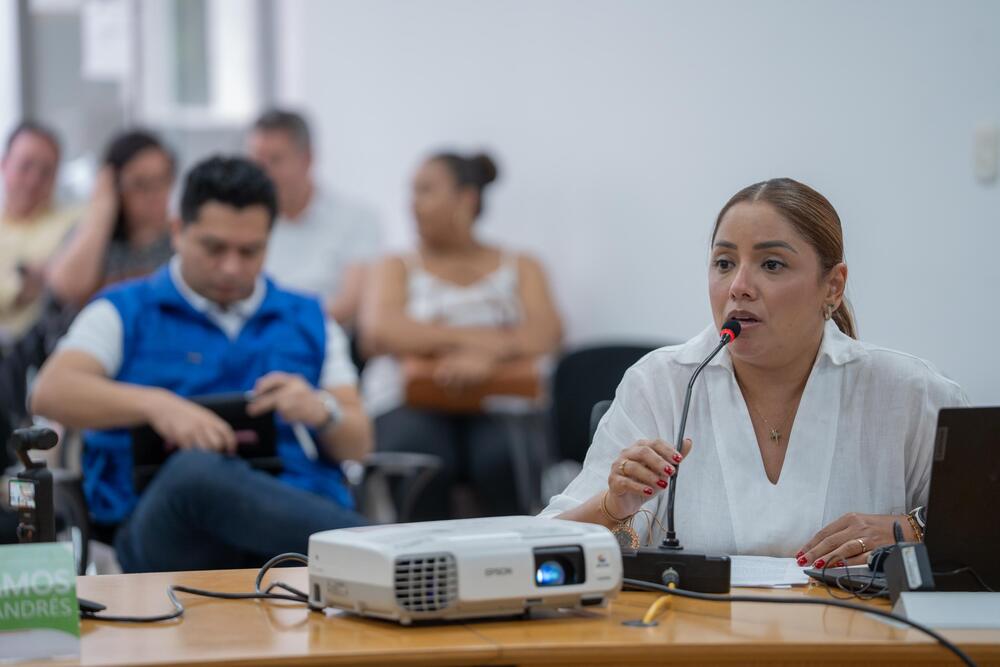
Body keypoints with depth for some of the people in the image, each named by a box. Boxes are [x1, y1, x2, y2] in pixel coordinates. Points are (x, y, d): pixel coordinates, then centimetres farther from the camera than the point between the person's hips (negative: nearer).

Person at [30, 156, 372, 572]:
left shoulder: (308, 320, 24)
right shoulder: (124, 312, 16)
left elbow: (358, 445, 19)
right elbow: (50, 394, -2)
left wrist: (322, 412, -5)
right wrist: (156, 404, -19)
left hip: (295, 518, 1)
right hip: (163, 528, -1)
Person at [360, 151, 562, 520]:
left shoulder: (520, 268, 18)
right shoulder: (398, 268, 18)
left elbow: (546, 331, -2)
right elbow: (380, 331, -3)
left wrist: (490, 355, -25)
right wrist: (483, 337, -15)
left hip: (497, 402, 0)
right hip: (409, 407, 0)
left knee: (505, 458, -34)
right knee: (422, 458, -35)